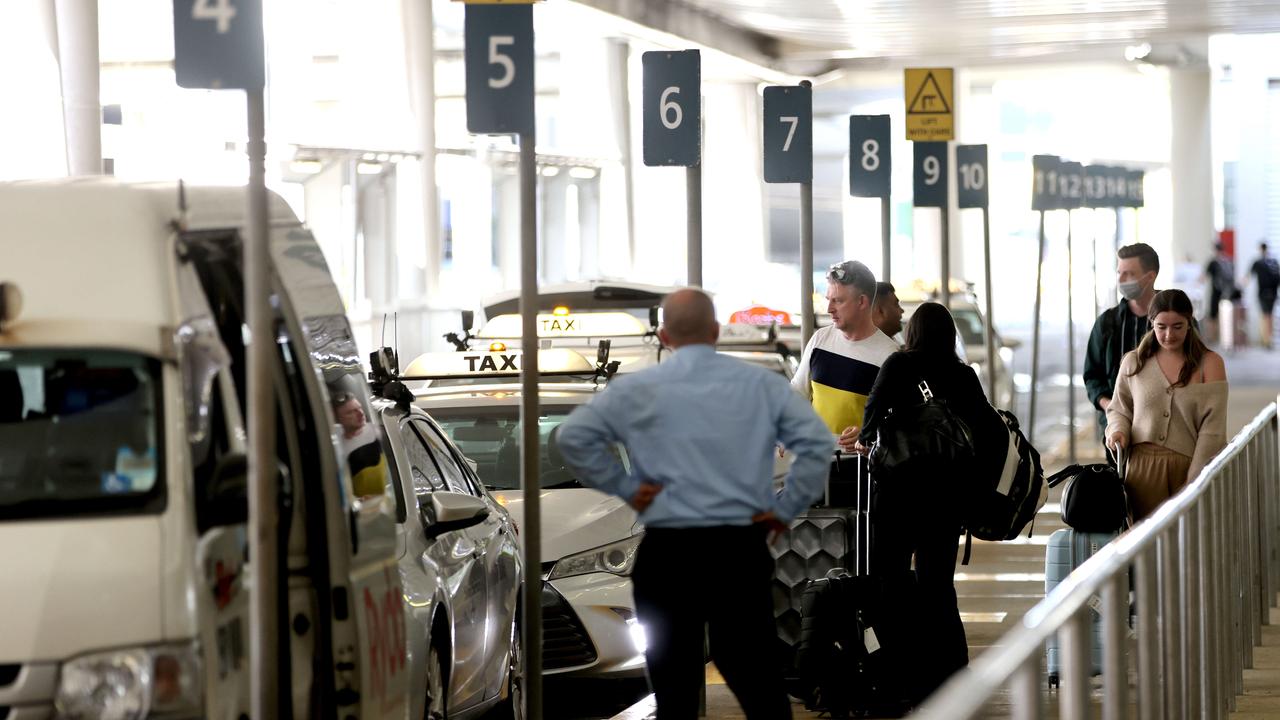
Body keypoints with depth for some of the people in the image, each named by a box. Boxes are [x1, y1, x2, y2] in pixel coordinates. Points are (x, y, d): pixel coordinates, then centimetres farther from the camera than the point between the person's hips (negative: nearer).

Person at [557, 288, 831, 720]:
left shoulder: (637, 390, 1)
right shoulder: (761, 385, 3)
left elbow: (574, 437, -3)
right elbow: (816, 441, -3)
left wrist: (623, 487, 3)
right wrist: (786, 508, 3)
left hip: (667, 551, -1)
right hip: (741, 551, 1)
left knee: (674, 683, 6)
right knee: (754, 672, 7)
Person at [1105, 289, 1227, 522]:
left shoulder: (1209, 364, 2)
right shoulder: (1133, 362, 9)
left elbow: (1213, 429, -4)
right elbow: (1118, 409, 21)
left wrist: (1195, 480, -12)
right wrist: (1117, 431, -3)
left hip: (1190, 466, -1)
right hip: (1143, 467, 2)